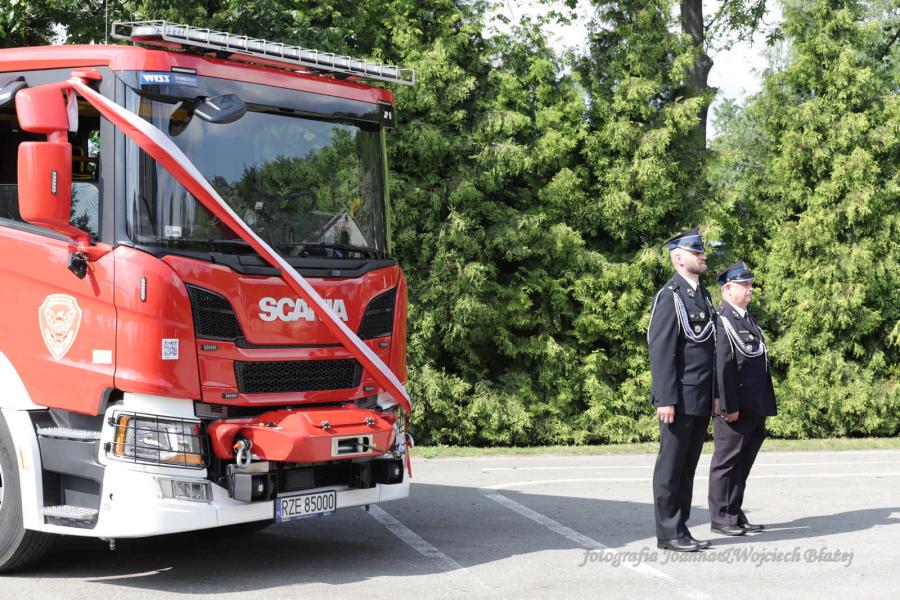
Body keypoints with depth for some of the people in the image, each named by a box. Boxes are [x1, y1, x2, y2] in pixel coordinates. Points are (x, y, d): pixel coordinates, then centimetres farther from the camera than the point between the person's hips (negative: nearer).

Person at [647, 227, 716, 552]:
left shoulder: (703, 295, 16)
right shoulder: (669, 296, -10)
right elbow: (661, 350, -15)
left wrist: (716, 394, 17)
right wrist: (665, 399, -20)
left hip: (702, 399, 8)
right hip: (680, 399, -8)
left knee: (688, 466, 11)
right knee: (671, 465, -1)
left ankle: (680, 529, 17)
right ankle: (668, 533, 6)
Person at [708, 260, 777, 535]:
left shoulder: (747, 319, 18)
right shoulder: (722, 320, -12)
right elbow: (723, 366, -19)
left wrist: (765, 406, 19)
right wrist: (729, 406, -22)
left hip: (754, 409, 9)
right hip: (735, 409, -9)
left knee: (743, 463, 14)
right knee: (726, 461, 1)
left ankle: (735, 515, 22)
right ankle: (720, 518, 9)